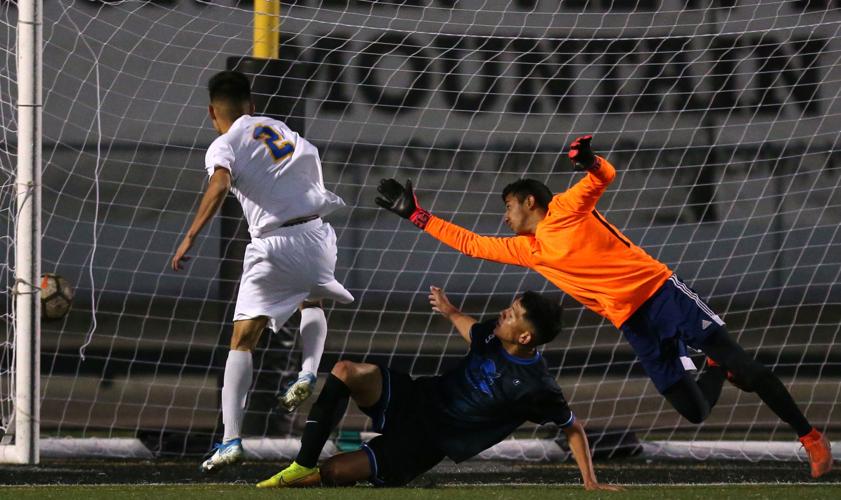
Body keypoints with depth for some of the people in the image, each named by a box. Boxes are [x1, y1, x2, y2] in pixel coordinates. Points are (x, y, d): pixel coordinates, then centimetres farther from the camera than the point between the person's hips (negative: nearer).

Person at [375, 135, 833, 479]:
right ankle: (717, 372, 26)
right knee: (695, 412, -7)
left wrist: (590, 162, -35)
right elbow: (470, 243, 17)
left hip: (661, 291, -5)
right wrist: (416, 215, 15)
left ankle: (809, 436, -2)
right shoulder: (525, 249, 13)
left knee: (744, 365, -13)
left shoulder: (565, 210, -2)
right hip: (633, 323, 5)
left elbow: (605, 176, -13)